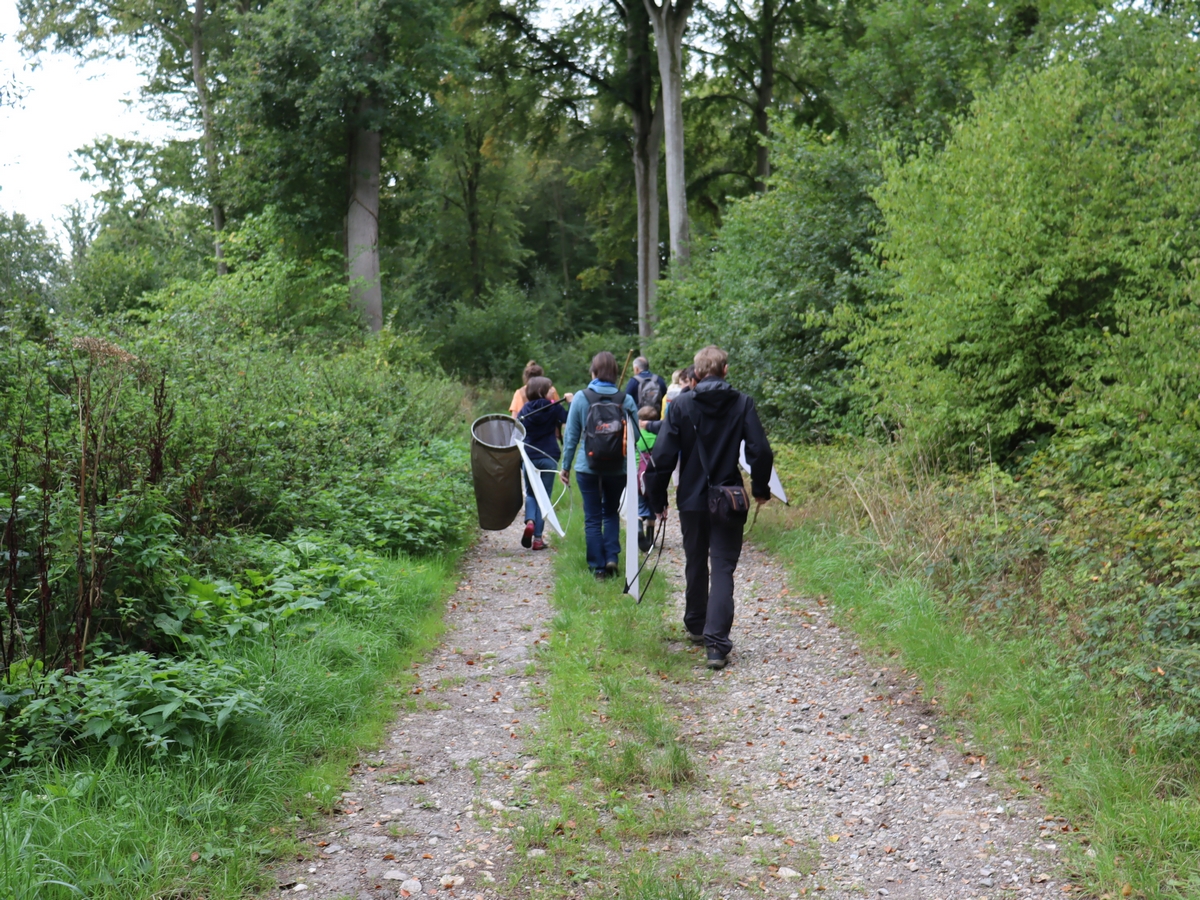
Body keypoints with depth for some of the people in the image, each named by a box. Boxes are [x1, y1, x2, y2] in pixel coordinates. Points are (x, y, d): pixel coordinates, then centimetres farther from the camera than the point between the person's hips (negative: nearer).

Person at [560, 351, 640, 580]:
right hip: (617, 467, 1)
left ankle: (598, 566, 8)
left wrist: (566, 466, 7)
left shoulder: (580, 398, -6)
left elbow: (571, 435, -1)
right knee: (611, 513, 21)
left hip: (587, 467, -1)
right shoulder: (625, 400, -4)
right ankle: (611, 557, 6)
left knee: (592, 517, 8)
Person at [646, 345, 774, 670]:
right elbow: (761, 451, -8)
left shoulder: (681, 404, -5)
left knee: (695, 565, 19)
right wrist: (760, 488, 9)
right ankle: (717, 643, -12)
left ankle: (696, 627, 35)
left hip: (692, 501, 1)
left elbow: (663, 455, -7)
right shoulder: (742, 404, -5)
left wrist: (657, 499, 3)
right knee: (723, 569, 0)